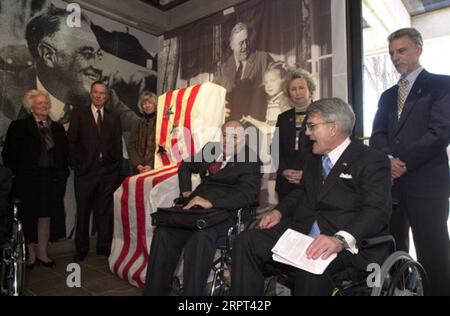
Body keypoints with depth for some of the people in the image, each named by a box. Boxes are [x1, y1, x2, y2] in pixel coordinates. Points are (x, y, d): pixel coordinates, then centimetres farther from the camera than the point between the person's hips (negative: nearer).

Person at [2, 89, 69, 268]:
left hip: (52, 180, 3)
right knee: (28, 217, 5)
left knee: (46, 215, 7)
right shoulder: (19, 127, 0)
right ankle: (30, 255, 19)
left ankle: (42, 253, 20)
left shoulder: (57, 128, 11)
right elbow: (9, 154, -2)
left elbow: (65, 153, 12)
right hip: (28, 180, -3)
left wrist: (63, 173, 3)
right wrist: (16, 175, -8)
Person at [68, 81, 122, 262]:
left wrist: (115, 164, 1)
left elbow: (118, 144, 10)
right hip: (85, 172, -1)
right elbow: (72, 142, 2)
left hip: (109, 172, 1)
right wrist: (77, 165, -5)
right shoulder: (79, 114, 6)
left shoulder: (114, 118, 12)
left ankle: (104, 247, 18)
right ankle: (81, 250, 20)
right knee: (83, 212, 7)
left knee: (105, 211, 6)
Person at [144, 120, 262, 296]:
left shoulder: (251, 161, 2)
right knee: (163, 231, -20)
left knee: (200, 237, -35)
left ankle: (192, 291, -20)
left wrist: (211, 202, -23)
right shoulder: (211, 149, 18)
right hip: (196, 206, 5)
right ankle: (154, 290, -8)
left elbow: (248, 194, -12)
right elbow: (186, 166, 32)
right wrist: (186, 191, 14)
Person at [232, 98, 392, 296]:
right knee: (246, 242, -14)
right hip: (300, 232, 6)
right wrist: (279, 211, 9)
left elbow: (377, 210, -13)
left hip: (349, 243, -6)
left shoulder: (372, 160, -2)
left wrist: (341, 239, -30)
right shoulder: (314, 160, 22)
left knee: (312, 262, -38)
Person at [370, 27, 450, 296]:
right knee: (393, 251, 10)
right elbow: (377, 135, 10)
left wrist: (403, 161, -11)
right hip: (391, 182, 5)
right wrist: (389, 159, -9)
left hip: (427, 183, -5)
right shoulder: (388, 96, 20)